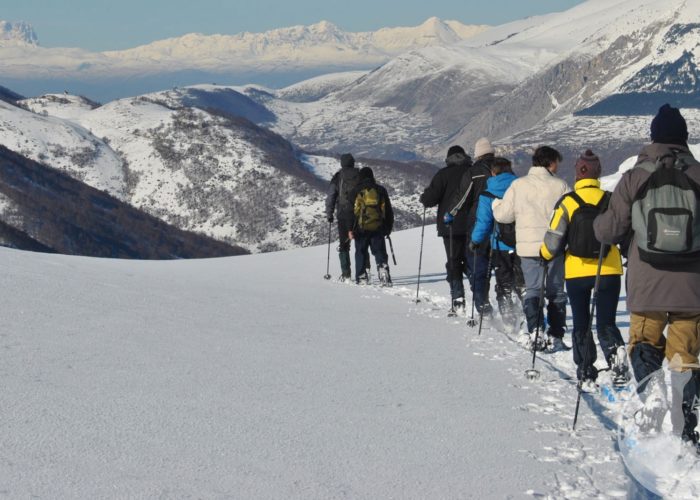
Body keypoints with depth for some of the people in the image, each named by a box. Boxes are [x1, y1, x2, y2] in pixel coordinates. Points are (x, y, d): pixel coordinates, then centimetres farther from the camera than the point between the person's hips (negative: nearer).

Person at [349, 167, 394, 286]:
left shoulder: (357, 191, -1)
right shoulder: (381, 190, 8)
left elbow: (352, 211, -4)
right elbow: (388, 211, 12)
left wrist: (351, 229, -3)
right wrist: (389, 228, 20)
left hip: (361, 228, -2)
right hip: (378, 229, 2)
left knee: (361, 253, 9)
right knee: (380, 253, 4)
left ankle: (361, 278, 8)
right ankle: (384, 274, -14)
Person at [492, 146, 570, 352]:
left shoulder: (518, 185, -2)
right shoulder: (560, 186, -6)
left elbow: (503, 215, 3)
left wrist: (497, 202, 24)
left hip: (528, 247, 1)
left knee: (532, 290, 7)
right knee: (556, 292, 10)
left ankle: (534, 333, -8)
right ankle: (555, 336, 6)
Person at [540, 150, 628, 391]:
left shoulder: (567, 203, -9)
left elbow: (553, 241, -8)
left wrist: (545, 254, 14)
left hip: (577, 273, -1)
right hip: (609, 272, 1)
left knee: (581, 325, 12)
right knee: (606, 323, 10)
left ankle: (586, 375, 8)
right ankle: (616, 353, -20)